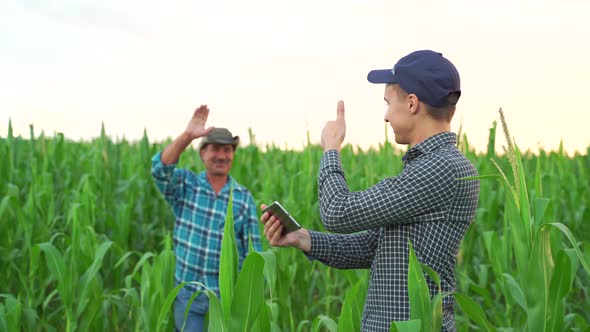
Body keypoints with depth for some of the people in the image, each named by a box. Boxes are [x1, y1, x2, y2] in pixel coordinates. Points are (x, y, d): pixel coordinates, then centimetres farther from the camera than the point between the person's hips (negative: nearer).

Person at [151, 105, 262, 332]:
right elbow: (160, 168, -20)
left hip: (227, 296, 0)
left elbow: (253, 252, 3)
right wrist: (187, 136, -30)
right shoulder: (185, 185, 2)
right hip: (187, 294, 0)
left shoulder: (244, 198, 2)